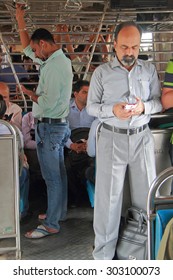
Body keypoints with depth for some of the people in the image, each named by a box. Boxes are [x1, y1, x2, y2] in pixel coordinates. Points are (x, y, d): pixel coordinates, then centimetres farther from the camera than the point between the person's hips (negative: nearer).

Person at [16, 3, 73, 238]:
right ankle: (59, 212, 30)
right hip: (56, 126, 10)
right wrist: (21, 21, 20)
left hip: (49, 127, -10)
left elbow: (48, 102, -25)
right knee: (58, 174, 17)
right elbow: (27, 49, 22)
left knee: (52, 177, -4)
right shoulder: (57, 60, 10)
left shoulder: (55, 65, -20)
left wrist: (30, 94, -7)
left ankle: (51, 225, 3)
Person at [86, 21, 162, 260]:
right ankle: (104, 253, 14)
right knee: (108, 196, 2)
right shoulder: (101, 72, 0)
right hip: (112, 139, -2)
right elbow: (91, 106, 0)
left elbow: (159, 101, 5)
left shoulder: (150, 70, 6)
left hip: (142, 138, 2)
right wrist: (113, 110, -19)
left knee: (146, 195, 9)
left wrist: (144, 107, -17)